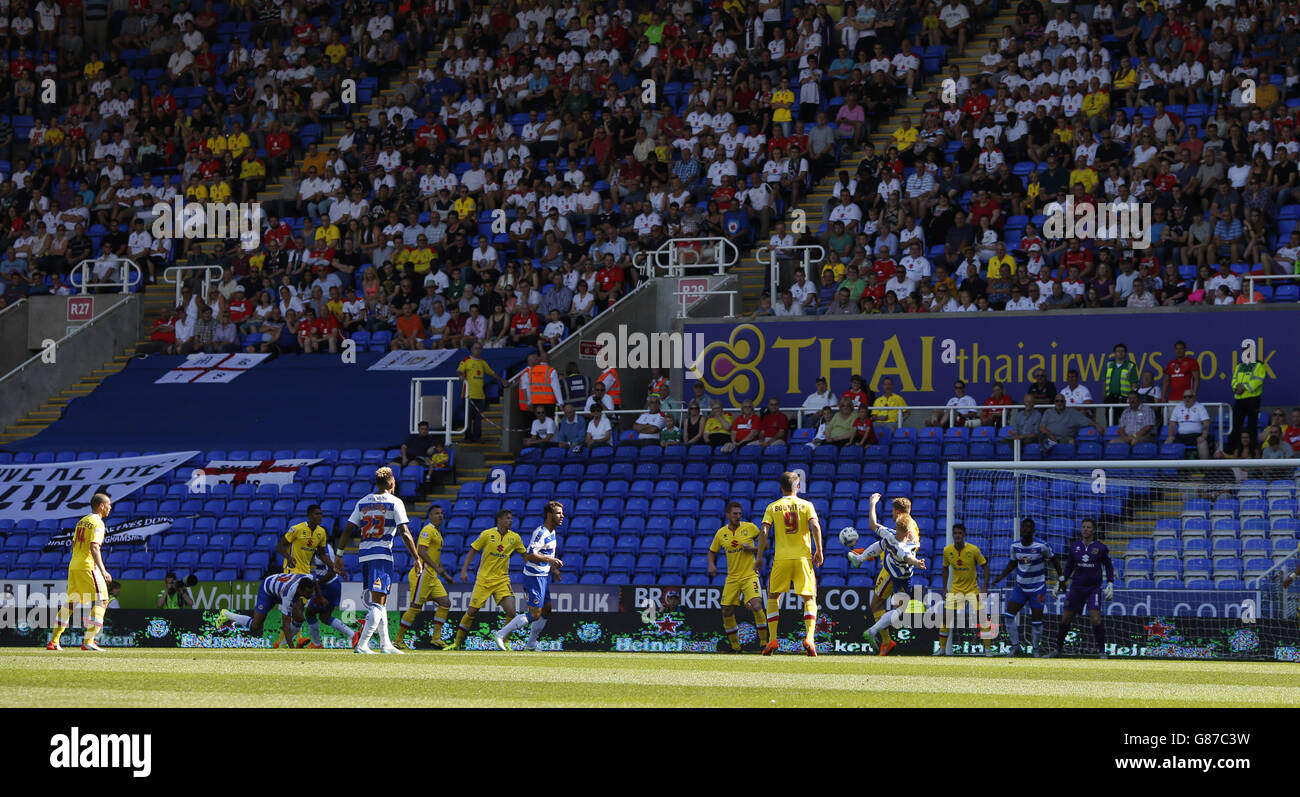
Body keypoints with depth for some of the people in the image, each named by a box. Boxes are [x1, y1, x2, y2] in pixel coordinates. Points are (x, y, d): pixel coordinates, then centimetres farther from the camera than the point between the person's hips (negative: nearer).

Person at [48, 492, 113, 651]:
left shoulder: (81, 521, 17)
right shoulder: (97, 523, -9)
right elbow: (94, 548, -20)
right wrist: (103, 571, -25)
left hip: (73, 566, 9)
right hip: (88, 566, -9)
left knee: (70, 602, 14)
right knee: (101, 601, -6)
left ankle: (53, 641, 14)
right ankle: (88, 641, -16)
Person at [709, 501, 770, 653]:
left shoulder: (749, 527, -3)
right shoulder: (721, 533, 5)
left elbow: (764, 543, 5)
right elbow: (712, 551, 18)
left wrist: (753, 548, -13)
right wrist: (711, 564, -1)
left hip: (750, 575, -4)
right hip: (732, 577, 4)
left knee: (756, 606, -21)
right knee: (727, 612, 2)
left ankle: (764, 642, -10)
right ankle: (735, 645, 19)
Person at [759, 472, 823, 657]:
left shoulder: (772, 507, 6)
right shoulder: (806, 505, 5)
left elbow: (764, 532, -4)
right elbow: (815, 526, -9)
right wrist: (819, 551, -2)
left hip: (781, 558, 0)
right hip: (803, 557, 0)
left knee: (773, 597, 14)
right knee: (810, 598, 6)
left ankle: (772, 640, 4)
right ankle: (809, 638, -13)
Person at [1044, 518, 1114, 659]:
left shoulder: (1101, 547, -5)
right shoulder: (1074, 546, 3)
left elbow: (1109, 567, 6)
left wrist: (1110, 584, -3)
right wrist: (1061, 581, 12)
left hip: (1094, 588, -3)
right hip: (1077, 587, 3)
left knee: (1096, 619, -16)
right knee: (1065, 619, 5)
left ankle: (1101, 651, -3)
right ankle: (1057, 649, 19)